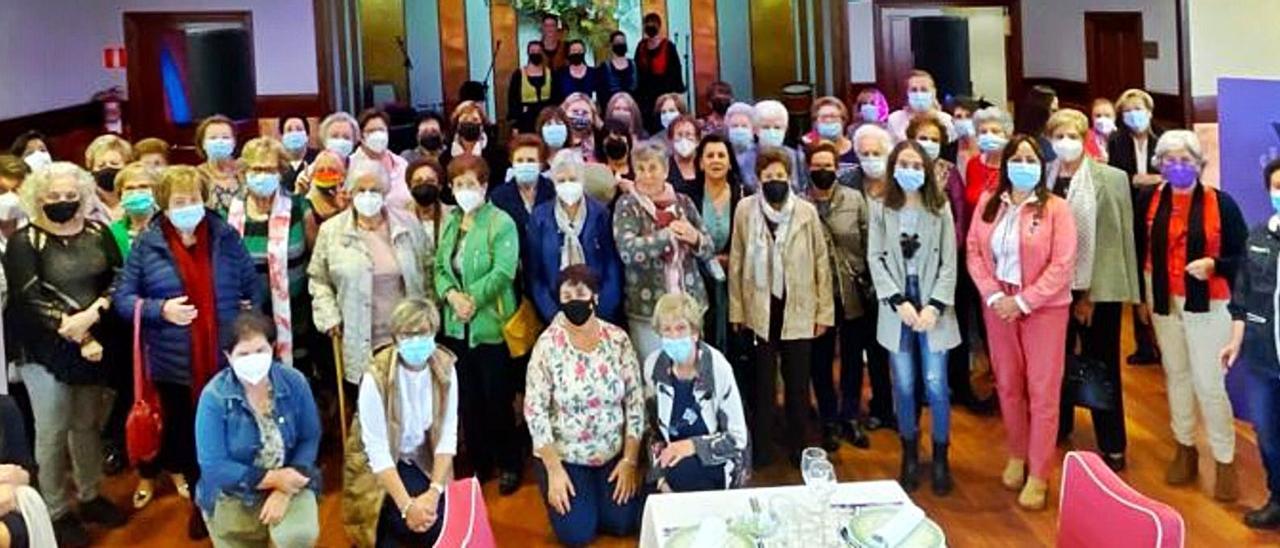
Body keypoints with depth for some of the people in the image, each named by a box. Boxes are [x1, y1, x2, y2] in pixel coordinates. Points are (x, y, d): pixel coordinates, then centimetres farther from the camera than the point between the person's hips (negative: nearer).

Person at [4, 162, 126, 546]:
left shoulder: (98, 233, 6)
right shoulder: (24, 242, -7)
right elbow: (28, 300, -14)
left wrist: (96, 310, -18)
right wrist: (74, 332, -19)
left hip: (96, 345, 4)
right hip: (47, 352, -4)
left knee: (88, 424, 16)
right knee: (53, 432, 5)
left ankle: (90, 497, 31)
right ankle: (57, 512, 16)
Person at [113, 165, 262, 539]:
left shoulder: (226, 237, 0)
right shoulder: (147, 244, -2)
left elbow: (253, 287, 8)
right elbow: (122, 298, 0)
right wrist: (160, 309, -17)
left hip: (225, 360, 0)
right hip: (174, 364, 0)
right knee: (185, 433, 13)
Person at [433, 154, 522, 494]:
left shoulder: (501, 223, -9)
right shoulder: (450, 223, 12)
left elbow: (503, 272, -18)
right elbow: (440, 267, 8)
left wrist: (471, 299, -18)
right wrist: (452, 295, -11)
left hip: (490, 324, -6)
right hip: (457, 326, 6)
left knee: (497, 399, 2)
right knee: (468, 399, 13)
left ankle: (509, 464, 18)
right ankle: (478, 462, 26)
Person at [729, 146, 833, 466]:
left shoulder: (807, 211, -3)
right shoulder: (745, 209, -2)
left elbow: (821, 262, 0)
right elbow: (736, 262, 1)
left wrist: (824, 311, -1)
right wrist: (736, 309, 1)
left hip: (798, 309, 0)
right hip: (760, 309, 0)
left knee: (798, 383, 9)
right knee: (763, 381, 10)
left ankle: (798, 446, 22)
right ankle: (762, 446, 22)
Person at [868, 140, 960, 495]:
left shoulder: (940, 209, 2)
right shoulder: (880, 209, 3)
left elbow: (949, 263, -1)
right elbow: (875, 259, -2)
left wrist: (934, 306, -12)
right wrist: (899, 302, -11)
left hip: (933, 307, -1)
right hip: (896, 308, 1)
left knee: (935, 386, -3)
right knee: (904, 387, 5)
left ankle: (940, 460, 11)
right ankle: (910, 458, 19)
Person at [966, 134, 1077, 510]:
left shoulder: (1056, 208, -7)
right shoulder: (988, 204, 5)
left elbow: (1063, 265, -12)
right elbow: (974, 252, 2)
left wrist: (1023, 301, -16)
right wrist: (993, 296, -11)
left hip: (1044, 308, -4)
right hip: (998, 305, 4)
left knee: (1042, 391, 0)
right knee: (1007, 385, 13)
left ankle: (1039, 474, 10)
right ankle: (1017, 455, 33)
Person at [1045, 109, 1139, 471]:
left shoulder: (1112, 178, -4)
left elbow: (1120, 235, -5)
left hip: (1099, 286, -3)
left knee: (1102, 366, 4)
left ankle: (1112, 447, 12)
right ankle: (1057, 428, 33)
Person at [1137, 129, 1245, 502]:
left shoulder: (1220, 202, -12)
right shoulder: (1149, 201, -2)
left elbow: (1242, 255, -9)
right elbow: (1139, 250, 4)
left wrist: (1212, 265, -27)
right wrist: (1141, 297, 4)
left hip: (1208, 304, -4)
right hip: (1163, 300, 4)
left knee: (1210, 383, -3)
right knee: (1176, 375, 17)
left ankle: (1225, 461, 12)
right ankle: (1185, 448, 33)